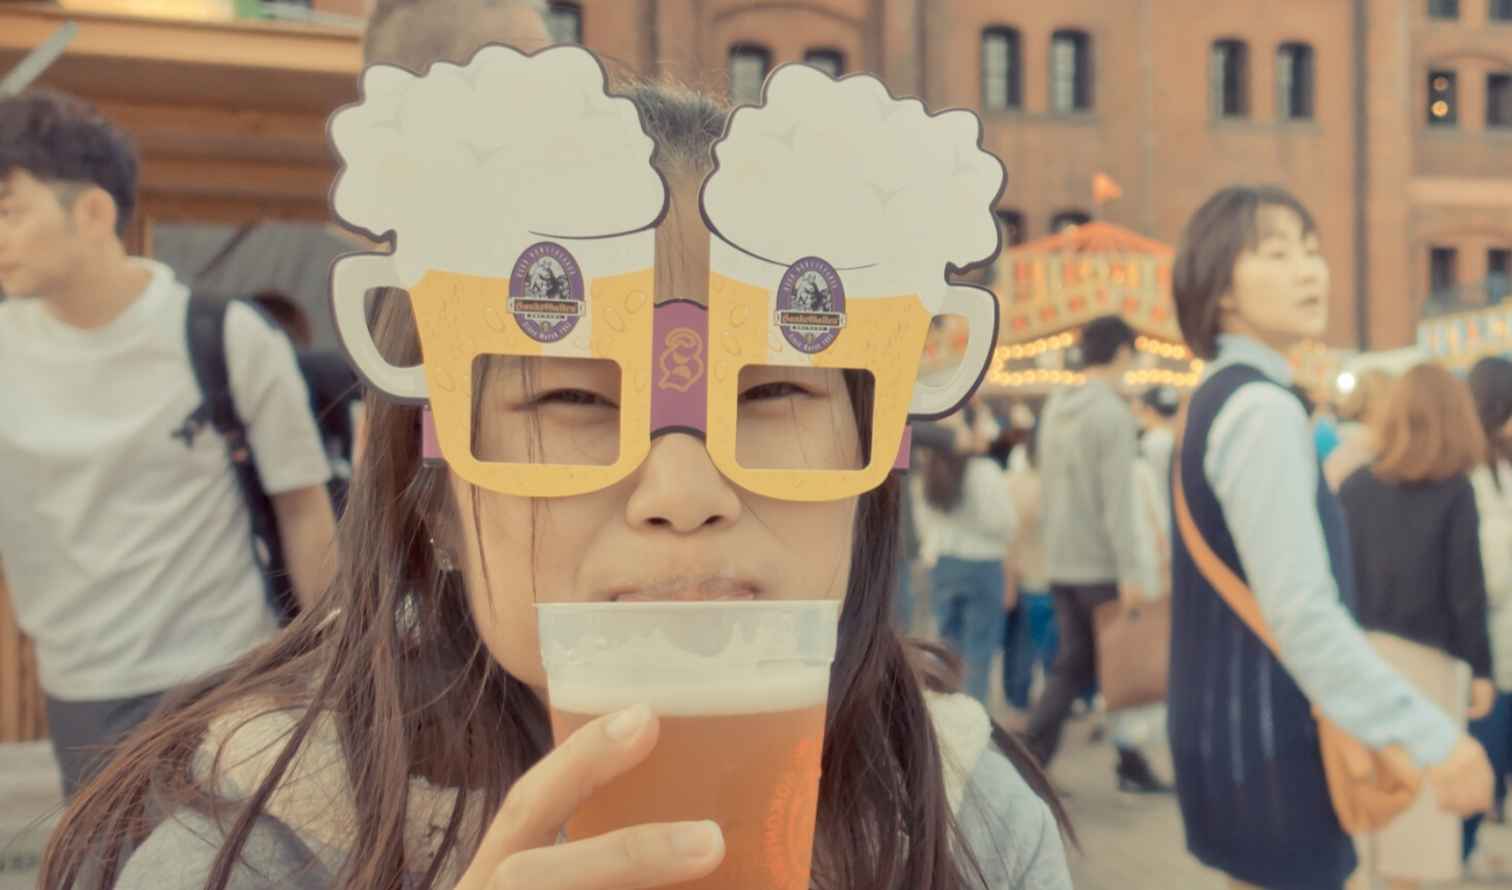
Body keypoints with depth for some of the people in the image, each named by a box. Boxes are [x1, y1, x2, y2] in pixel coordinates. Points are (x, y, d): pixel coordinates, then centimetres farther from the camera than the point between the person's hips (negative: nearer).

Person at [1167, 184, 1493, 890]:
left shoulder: (1217, 399, 12)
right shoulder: (1262, 410, -20)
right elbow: (1300, 613, -27)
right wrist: (1433, 739, -23)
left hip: (1237, 730, 10)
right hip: (1268, 742, -10)